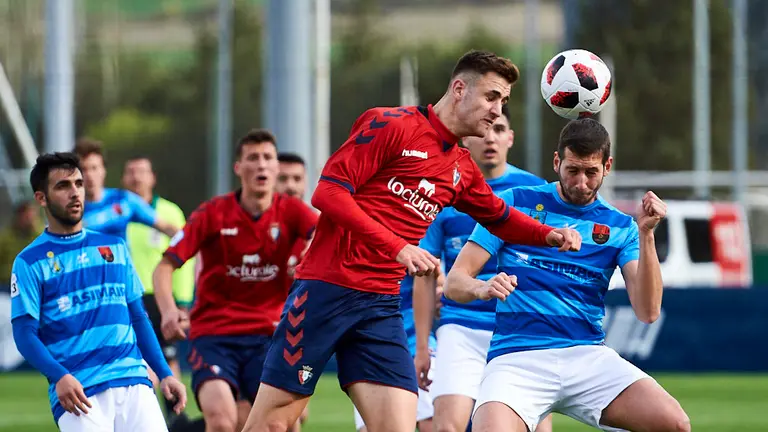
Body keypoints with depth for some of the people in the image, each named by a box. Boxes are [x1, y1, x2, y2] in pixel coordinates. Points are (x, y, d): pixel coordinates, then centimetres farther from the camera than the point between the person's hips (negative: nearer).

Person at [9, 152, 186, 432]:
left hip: (132, 380, 4)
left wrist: (165, 374, 11)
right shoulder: (29, 262, 3)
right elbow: (25, 333, -3)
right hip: (77, 393, -4)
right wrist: (60, 377, -19)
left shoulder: (115, 247, 17)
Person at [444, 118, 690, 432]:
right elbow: (454, 283, 4)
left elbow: (648, 311, 0)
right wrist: (483, 288, -20)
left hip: (587, 357, 2)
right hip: (517, 357, -2)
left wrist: (646, 235, -10)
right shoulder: (516, 203, 8)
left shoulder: (620, 227, 13)